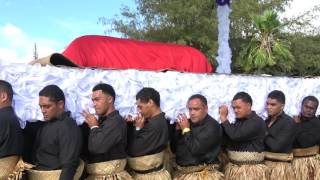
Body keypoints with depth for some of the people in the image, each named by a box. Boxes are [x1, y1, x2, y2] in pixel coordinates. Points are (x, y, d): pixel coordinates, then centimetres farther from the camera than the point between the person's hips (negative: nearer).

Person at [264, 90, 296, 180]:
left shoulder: (288, 122, -12)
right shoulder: (267, 121, 9)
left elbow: (276, 146, -21)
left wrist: (264, 135, -10)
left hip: (279, 167, -6)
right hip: (264, 164, 6)